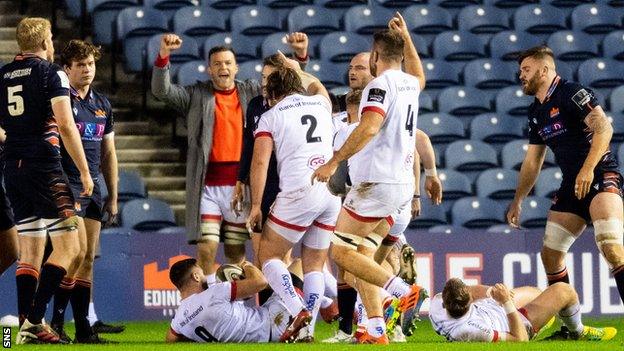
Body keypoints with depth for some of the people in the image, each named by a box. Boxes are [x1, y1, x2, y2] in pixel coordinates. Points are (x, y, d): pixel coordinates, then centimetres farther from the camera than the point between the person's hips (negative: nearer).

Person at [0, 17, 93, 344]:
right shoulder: (51, 73, -6)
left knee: (30, 252, 11)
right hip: (44, 167, -6)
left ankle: (27, 328, 7)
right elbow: (66, 126, -13)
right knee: (69, 247, -3)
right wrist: (84, 171, -8)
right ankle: (35, 320, -14)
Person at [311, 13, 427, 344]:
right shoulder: (409, 84, 14)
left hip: (376, 184, -9)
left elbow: (369, 127, -27)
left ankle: (403, 289, -18)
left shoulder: (381, 85, -11)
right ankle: (376, 331, -1)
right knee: (359, 255, 10)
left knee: (341, 252, -5)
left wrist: (334, 161, -26)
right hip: (402, 185, 9)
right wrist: (405, 36, 44)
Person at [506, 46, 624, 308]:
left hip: (600, 176, -9)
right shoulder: (536, 112, 17)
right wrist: (517, 201, 23)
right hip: (571, 185, 9)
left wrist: (587, 170, -28)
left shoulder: (571, 93, -9)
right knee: (550, 254, 5)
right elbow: (532, 162, 25)